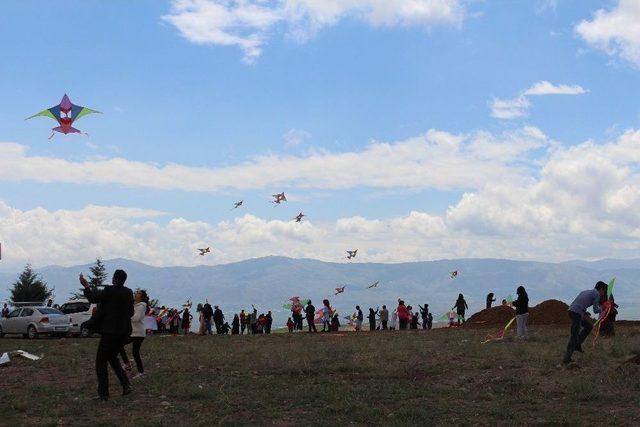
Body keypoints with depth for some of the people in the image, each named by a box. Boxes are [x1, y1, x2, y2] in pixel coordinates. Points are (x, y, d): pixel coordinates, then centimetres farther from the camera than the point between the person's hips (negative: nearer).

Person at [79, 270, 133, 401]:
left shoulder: (109, 291, -16)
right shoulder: (128, 293, 4)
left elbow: (94, 299, -5)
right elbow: (131, 312, 11)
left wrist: (86, 287, 5)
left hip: (110, 331, -7)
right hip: (123, 331, 7)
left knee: (101, 361, 4)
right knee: (112, 357, 24)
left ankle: (103, 393, 3)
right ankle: (125, 384, 11)